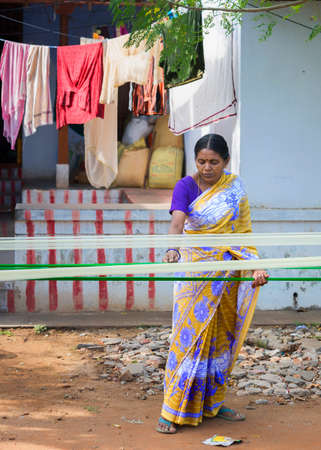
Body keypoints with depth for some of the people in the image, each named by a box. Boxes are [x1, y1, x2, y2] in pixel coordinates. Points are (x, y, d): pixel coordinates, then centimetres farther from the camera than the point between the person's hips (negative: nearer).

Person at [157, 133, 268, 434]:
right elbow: (177, 222, -23)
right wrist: (172, 249, -43)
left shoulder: (234, 187, 5)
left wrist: (256, 265, -7)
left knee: (221, 337, 8)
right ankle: (173, 411, -2)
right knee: (190, 334, -8)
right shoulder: (186, 186, -6)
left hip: (228, 273, 4)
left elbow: (243, 230, 5)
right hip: (196, 270, -4)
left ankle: (211, 403, 20)